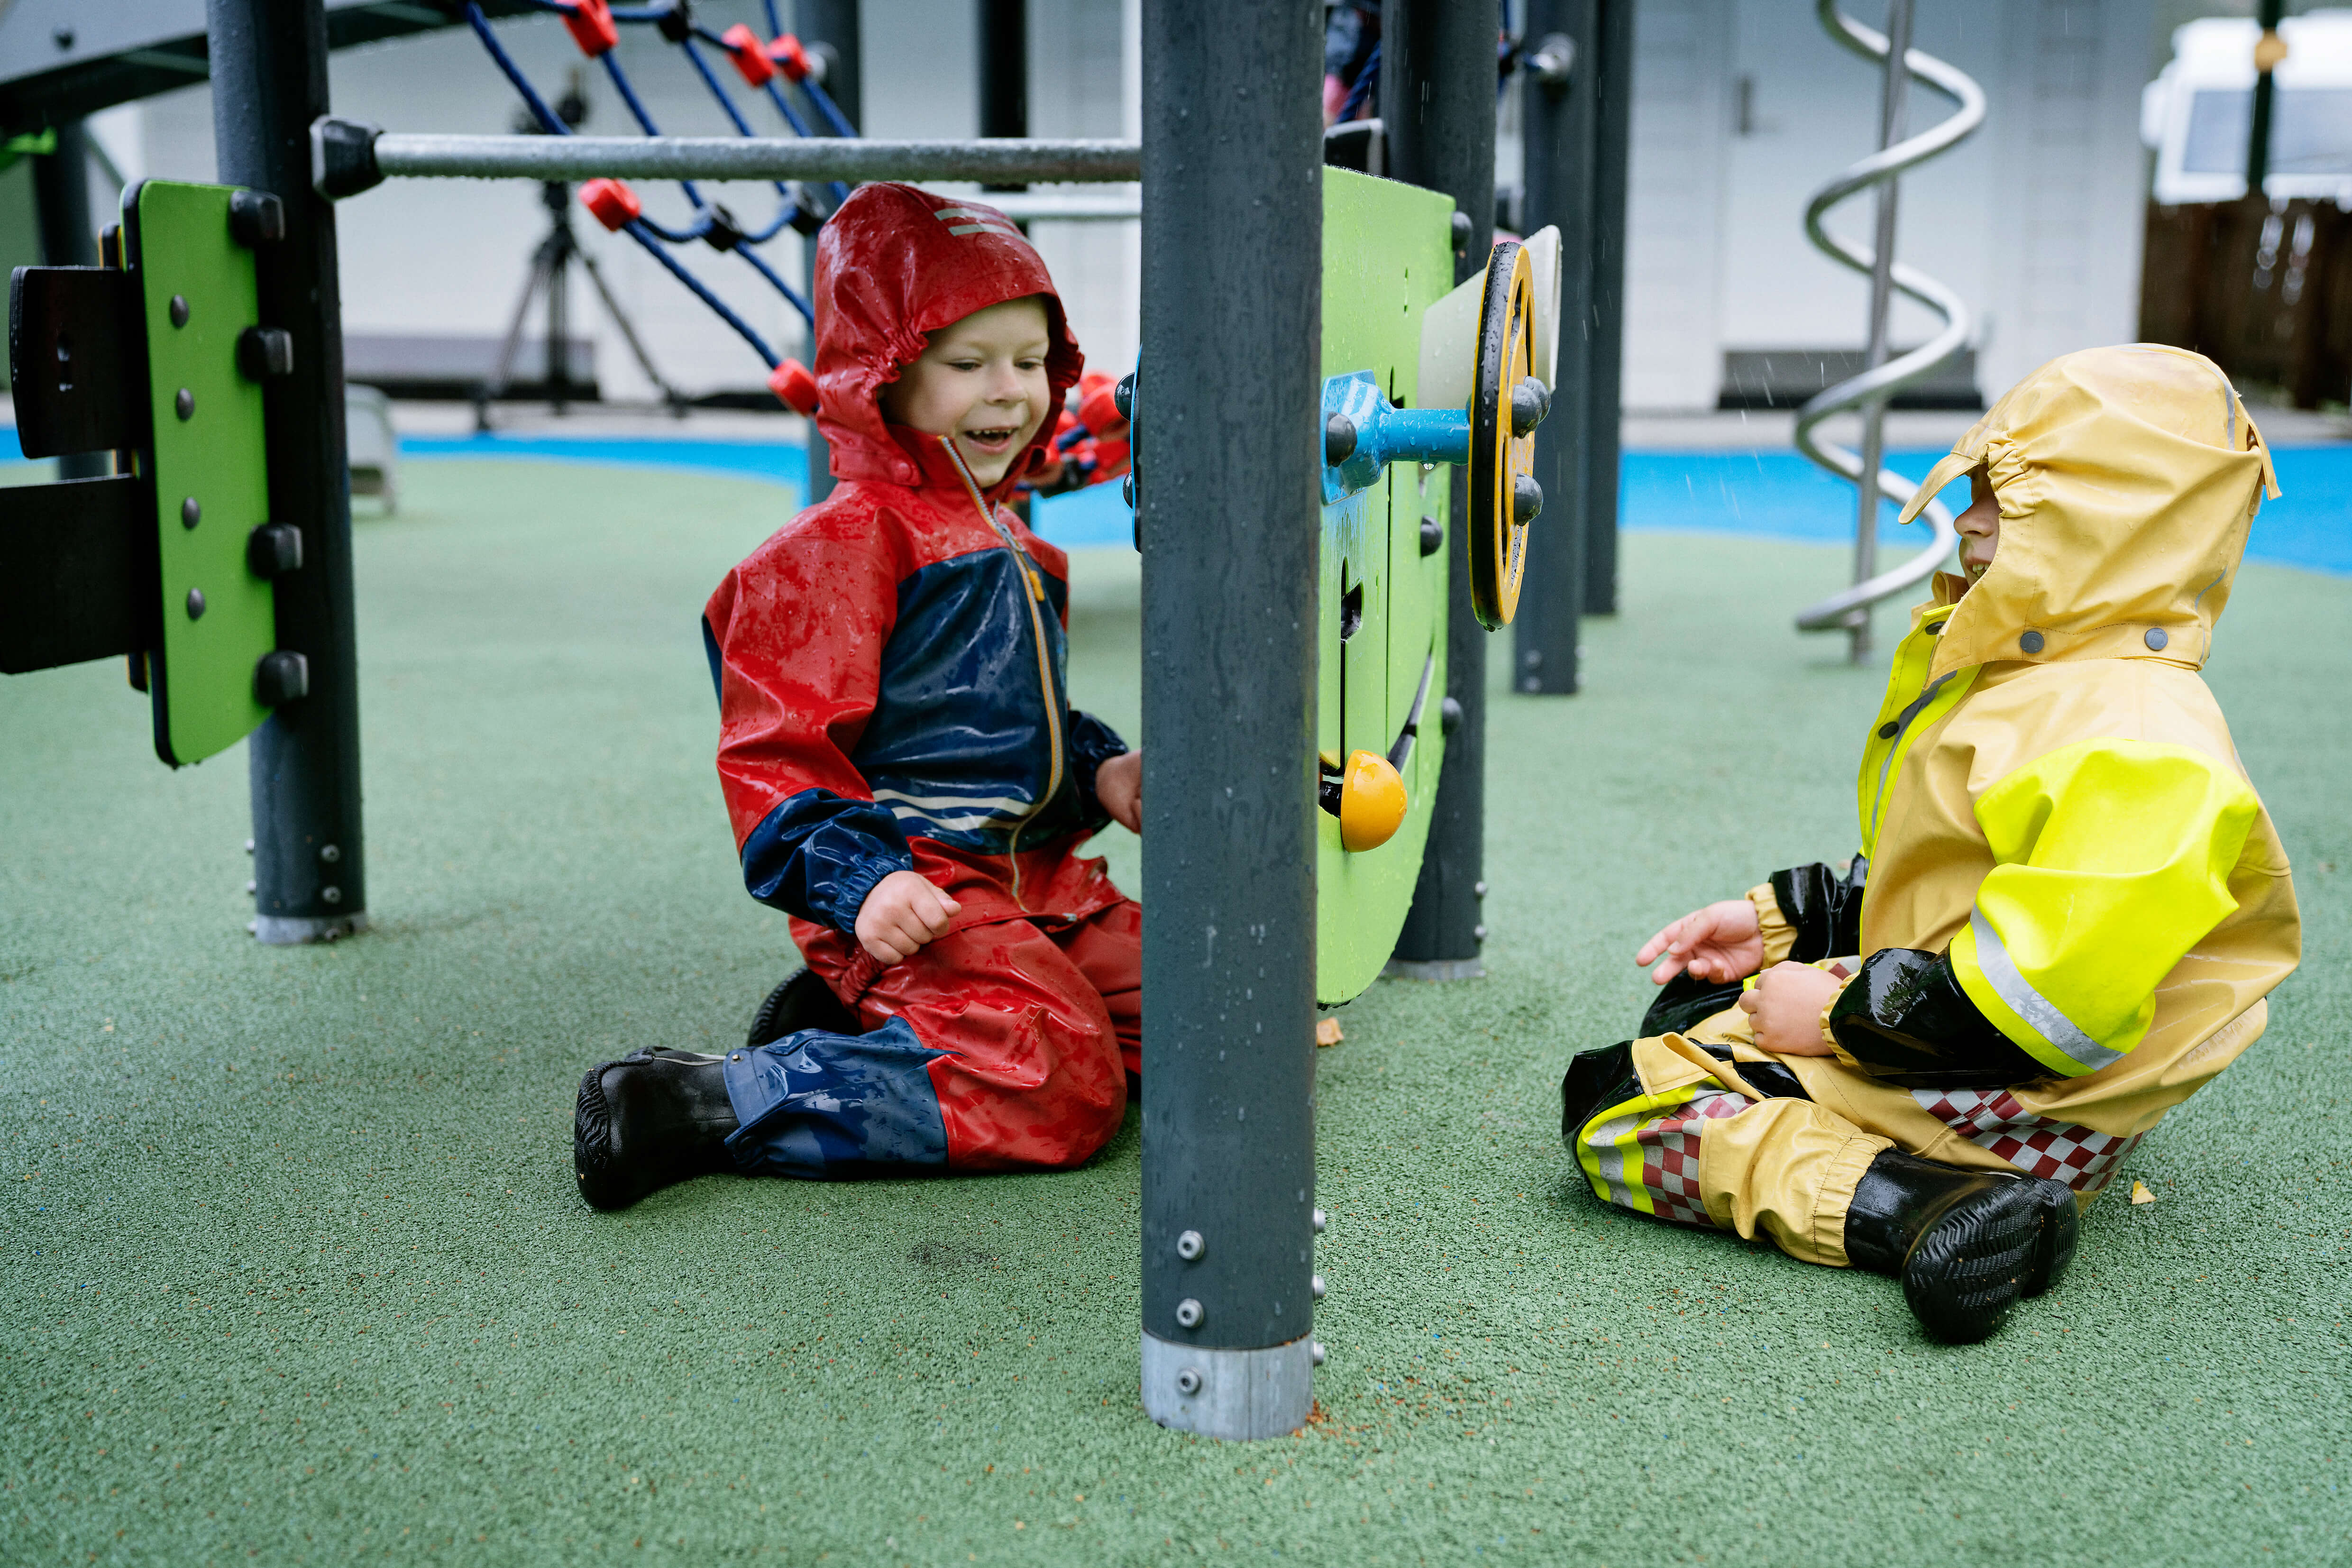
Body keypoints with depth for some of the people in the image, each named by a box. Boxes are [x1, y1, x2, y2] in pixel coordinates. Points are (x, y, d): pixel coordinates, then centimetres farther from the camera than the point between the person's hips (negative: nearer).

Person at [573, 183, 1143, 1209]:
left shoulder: (1011, 544, 19)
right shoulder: (844, 546, -12)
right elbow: (775, 749, -15)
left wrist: (1096, 773, 12)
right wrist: (857, 882, -25)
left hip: (1032, 874, 10)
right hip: (915, 889, -10)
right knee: (1059, 1093, -22)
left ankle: (852, 1020, 8)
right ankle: (701, 1106, -17)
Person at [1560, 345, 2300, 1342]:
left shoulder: (2136, 751, -26)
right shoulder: (2036, 683, 9)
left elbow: (2045, 999, -32)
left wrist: (1842, 1016, -20)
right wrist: (1779, 921, 12)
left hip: (2010, 1121, -11)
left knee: (1613, 1110, -14)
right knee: (1688, 1006, 27)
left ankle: (1915, 1209, -25)